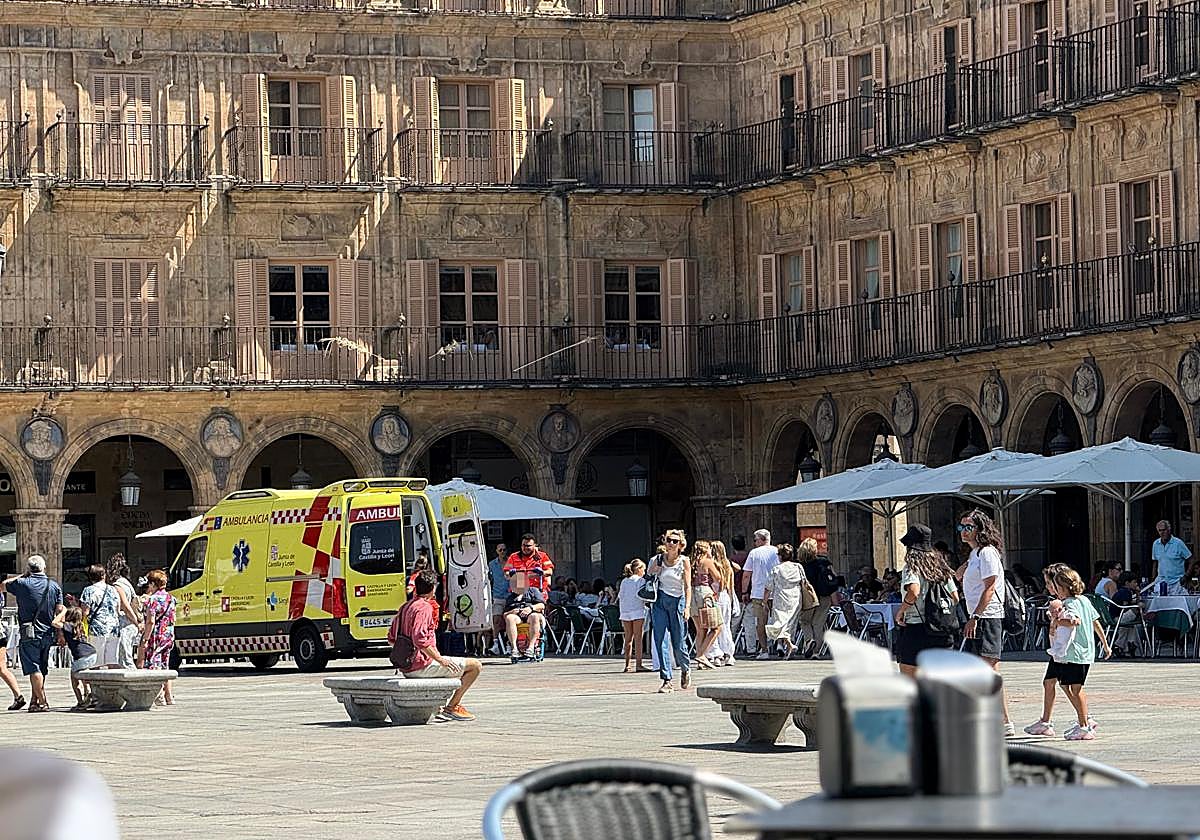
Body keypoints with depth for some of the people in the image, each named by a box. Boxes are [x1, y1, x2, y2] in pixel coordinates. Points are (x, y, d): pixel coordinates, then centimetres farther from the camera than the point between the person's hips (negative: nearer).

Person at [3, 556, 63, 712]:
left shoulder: (22, 584, -5)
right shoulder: (55, 586, 5)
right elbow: (59, 611, 4)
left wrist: (22, 576, 21)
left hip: (29, 633, -5)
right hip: (47, 634, 5)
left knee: (34, 670, -6)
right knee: (41, 669, 13)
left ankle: (43, 702, -11)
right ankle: (34, 701, 17)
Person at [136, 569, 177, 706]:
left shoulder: (152, 600, -14)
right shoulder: (171, 598, 10)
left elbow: (151, 622, -20)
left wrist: (145, 640, -20)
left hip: (155, 637, -8)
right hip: (169, 636, 8)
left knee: (154, 666, -4)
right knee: (164, 667, 16)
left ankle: (160, 698, -11)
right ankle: (169, 697, 17)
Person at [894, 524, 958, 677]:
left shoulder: (912, 566, -9)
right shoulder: (941, 565, 12)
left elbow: (914, 591, -27)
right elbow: (955, 597, 12)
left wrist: (901, 611, -13)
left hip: (915, 626, -6)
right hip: (941, 630, 6)